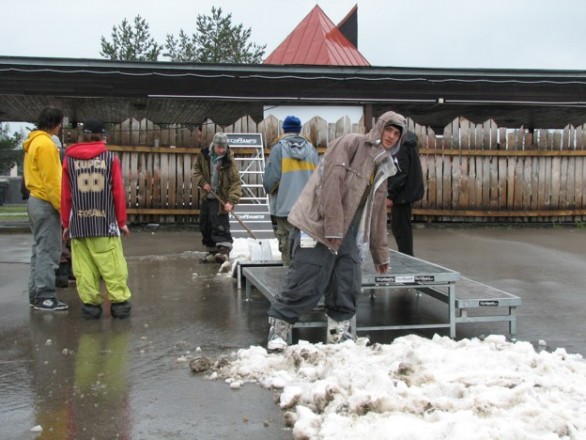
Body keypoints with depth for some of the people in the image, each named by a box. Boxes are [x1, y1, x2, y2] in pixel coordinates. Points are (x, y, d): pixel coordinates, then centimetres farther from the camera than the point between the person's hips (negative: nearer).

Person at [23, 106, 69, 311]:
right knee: (48, 252, -7)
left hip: (35, 200, 10)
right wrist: (62, 207, -16)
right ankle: (45, 297, -4)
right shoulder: (45, 144, -16)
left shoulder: (34, 142, 15)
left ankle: (36, 294, 19)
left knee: (39, 250, 14)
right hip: (45, 204, -10)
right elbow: (51, 181, -20)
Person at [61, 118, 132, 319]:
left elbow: (65, 194, 6)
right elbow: (118, 192, -1)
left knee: (84, 267, 5)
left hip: (78, 223, 2)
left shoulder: (69, 159, 6)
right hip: (105, 222, -2)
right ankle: (119, 302, 3)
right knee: (112, 264, 1)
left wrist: (66, 223, 13)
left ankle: (90, 303, 6)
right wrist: (122, 221, 7)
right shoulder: (111, 158, 0)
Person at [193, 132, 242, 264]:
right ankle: (212, 250, 23)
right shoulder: (203, 155, -4)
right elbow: (196, 170, 9)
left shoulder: (229, 161, -16)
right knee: (205, 225, 11)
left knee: (220, 224, -20)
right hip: (207, 197, 6)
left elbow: (236, 182, -18)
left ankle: (224, 249, -21)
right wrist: (203, 182, -11)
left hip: (221, 199, -5)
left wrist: (231, 201, -28)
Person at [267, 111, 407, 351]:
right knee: (306, 282, -9)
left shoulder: (382, 167, 18)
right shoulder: (350, 143, -7)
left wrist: (380, 254, 23)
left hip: (347, 231, 8)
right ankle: (279, 327, 6)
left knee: (348, 285, 3)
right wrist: (333, 228, -22)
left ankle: (339, 331, 19)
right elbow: (331, 182, -18)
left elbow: (377, 213, 23)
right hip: (318, 223, -8)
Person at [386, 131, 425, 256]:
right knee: (400, 228, 16)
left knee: (401, 229, -4)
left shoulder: (403, 145, -17)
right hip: (405, 193, 10)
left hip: (403, 194, -10)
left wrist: (390, 195, -19)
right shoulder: (406, 141, 13)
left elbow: (401, 173, -22)